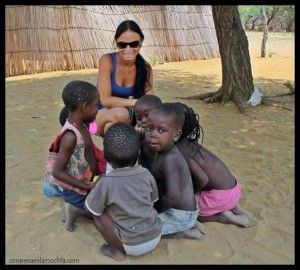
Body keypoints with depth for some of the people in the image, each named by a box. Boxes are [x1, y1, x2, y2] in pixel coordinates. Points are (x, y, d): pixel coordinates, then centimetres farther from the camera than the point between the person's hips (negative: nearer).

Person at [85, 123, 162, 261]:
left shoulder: (106, 183, -19)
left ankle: (118, 251, 7)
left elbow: (91, 209, -5)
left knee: (98, 213, 4)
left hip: (133, 246, -4)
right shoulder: (146, 174, -8)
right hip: (156, 237, 5)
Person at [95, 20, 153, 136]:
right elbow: (105, 100, -22)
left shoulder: (146, 68, -9)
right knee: (120, 113, -35)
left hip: (128, 117, 4)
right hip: (100, 114, -4)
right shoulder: (107, 61, -18)